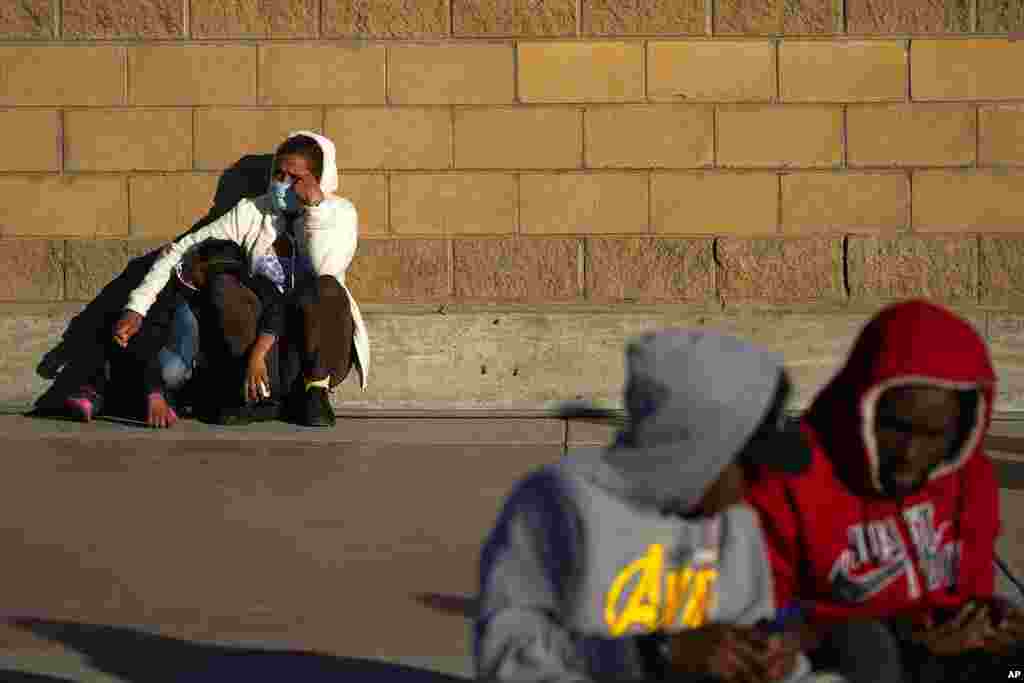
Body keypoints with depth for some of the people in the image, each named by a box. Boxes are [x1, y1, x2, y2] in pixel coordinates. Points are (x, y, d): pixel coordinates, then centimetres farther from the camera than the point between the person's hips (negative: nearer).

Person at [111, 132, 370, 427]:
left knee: (327, 289, -33)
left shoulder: (339, 212, 0)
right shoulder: (251, 213, 2)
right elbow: (181, 251, -3)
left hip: (317, 347, -1)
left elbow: (326, 269, -19)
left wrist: (315, 204, -22)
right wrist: (136, 308, -14)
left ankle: (317, 390, -18)